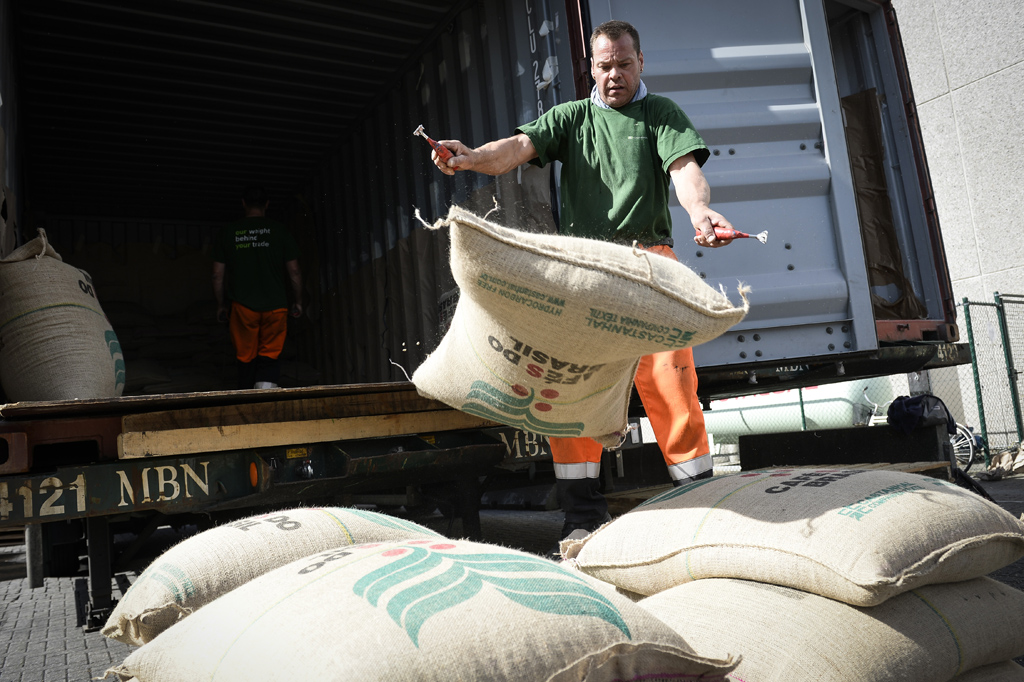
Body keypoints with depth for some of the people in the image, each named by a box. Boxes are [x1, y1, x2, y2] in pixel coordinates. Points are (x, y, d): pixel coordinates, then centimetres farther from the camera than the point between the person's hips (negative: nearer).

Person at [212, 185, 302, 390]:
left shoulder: (228, 233, 6)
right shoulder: (279, 231, 3)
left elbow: (218, 275, 6)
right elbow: (294, 271, 3)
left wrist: (221, 305, 18)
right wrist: (297, 301, 14)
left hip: (243, 306, 1)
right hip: (275, 305, -1)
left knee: (246, 359, 9)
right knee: (270, 357, 2)